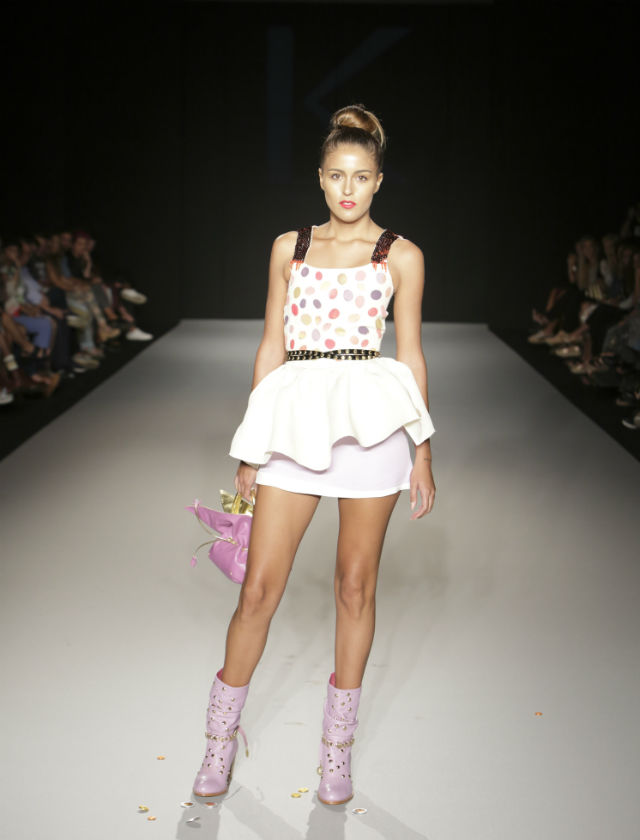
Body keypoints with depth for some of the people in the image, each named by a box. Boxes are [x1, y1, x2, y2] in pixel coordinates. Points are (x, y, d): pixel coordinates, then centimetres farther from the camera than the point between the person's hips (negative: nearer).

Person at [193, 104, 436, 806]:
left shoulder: (401, 256, 7)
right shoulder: (289, 247, 13)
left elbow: (410, 356, 7)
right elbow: (271, 346, 14)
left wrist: (422, 453, 5)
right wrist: (250, 445, 12)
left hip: (372, 419, -1)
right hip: (294, 417, 1)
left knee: (355, 583, 6)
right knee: (259, 585, 0)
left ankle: (337, 745, 22)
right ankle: (221, 737, 19)